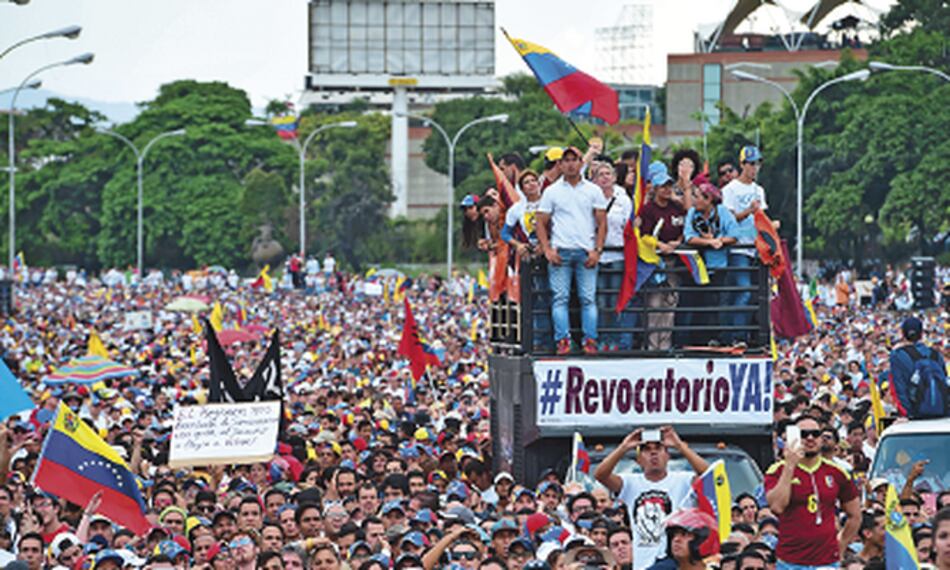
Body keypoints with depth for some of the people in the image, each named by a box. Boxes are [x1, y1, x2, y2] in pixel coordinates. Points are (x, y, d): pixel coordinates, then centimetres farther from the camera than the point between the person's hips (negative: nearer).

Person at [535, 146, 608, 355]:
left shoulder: (593, 191, 10)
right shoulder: (551, 191, 9)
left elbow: (602, 223, 9)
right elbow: (541, 223, 9)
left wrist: (597, 250, -3)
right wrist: (547, 250, -3)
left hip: (586, 252, 0)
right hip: (560, 252, 0)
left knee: (588, 298, -5)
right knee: (560, 297, -5)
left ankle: (590, 340, -4)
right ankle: (562, 340, -5)